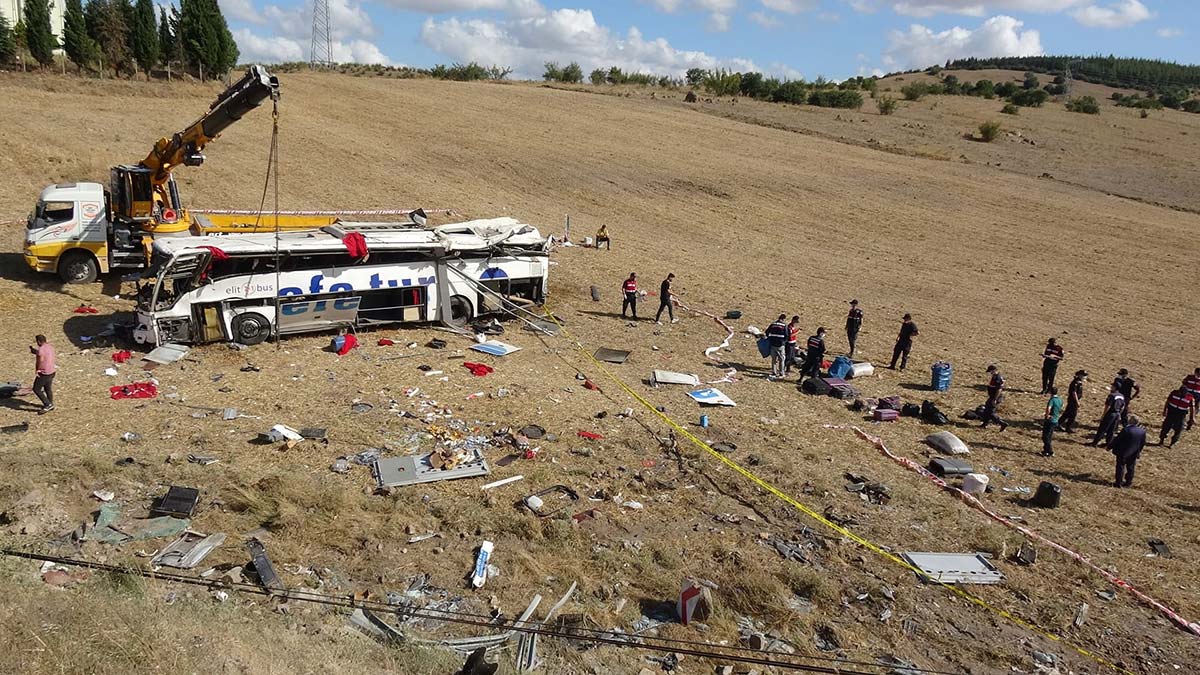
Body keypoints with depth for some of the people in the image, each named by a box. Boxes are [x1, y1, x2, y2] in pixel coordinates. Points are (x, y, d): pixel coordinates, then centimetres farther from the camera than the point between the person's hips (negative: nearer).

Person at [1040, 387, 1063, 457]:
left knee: (1045, 437, 0)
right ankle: (1046, 450, 27)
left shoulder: (1052, 400, -20)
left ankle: (1050, 452, 1)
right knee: (1050, 437, 18)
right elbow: (1060, 411, 18)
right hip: (1055, 421, 9)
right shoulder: (1060, 400, 7)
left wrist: (1047, 416, -24)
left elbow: (1048, 409, -37)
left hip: (1049, 421, -9)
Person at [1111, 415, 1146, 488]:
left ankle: (1118, 482, 11)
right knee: (1130, 468, 17)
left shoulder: (1126, 430, -24)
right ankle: (1129, 482, 27)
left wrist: (1110, 447, -3)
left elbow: (1117, 440, -17)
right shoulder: (1142, 431, -6)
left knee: (1120, 467, 6)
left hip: (1122, 453, -5)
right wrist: (1138, 452, 21)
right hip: (1134, 454, 5)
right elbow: (1143, 443, 7)